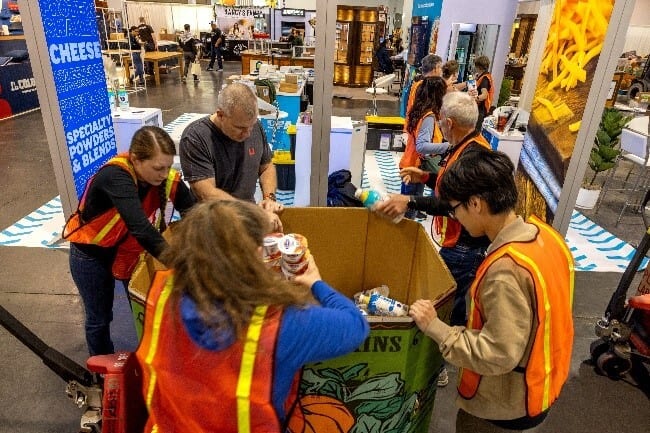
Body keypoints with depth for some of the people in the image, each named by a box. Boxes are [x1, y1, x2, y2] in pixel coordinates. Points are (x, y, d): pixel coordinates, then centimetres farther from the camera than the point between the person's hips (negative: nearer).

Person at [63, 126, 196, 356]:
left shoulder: (167, 178, -22)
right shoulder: (115, 177, -37)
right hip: (91, 255, -4)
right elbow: (140, 227, -49)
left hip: (130, 250, 4)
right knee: (99, 318, 14)